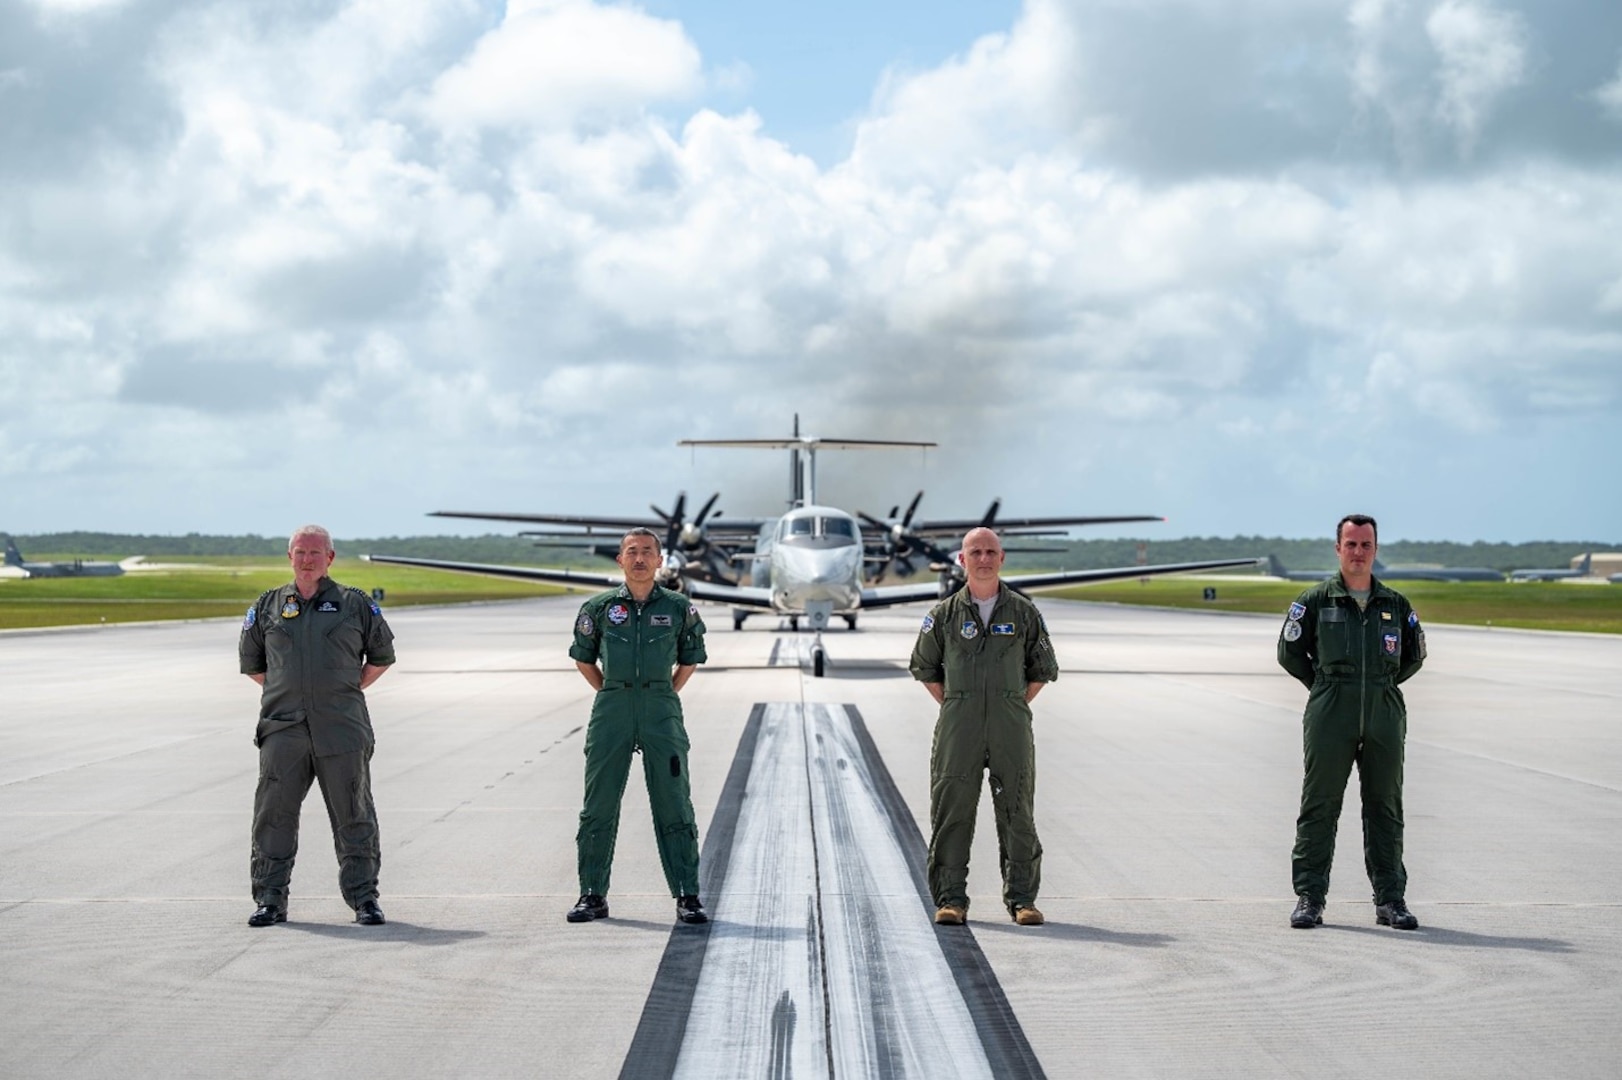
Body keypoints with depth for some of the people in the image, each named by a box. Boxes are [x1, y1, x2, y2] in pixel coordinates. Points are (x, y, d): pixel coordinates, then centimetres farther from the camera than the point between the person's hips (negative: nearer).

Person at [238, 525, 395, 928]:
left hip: (342, 729, -1)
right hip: (282, 728, 1)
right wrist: (282, 691, 12)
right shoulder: (268, 607, 10)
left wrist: (352, 689, 8)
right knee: (273, 815, 0)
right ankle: (270, 900, 7)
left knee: (353, 816, 2)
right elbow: (250, 660, 21)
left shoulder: (355, 605, 6)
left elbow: (382, 655, 17)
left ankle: (364, 898, 9)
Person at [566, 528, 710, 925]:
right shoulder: (600, 607, 4)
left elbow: (691, 657, 18)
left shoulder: (678, 608, 5)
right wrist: (611, 694, 10)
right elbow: (583, 656, 17)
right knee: (598, 806, 3)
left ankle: (688, 896, 3)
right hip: (611, 711, 0)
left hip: (662, 710, 0)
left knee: (674, 805, -2)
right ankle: (592, 895, 11)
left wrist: (667, 695, 10)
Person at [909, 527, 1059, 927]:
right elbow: (924, 667, 15)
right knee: (952, 811, -2)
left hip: (1011, 728, 0)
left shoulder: (1024, 613, 6)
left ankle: (1022, 898, 7)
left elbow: (1043, 669, 15)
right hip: (959, 728, 0)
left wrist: (1016, 708, 8)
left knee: (1017, 813, 1)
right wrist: (952, 708, 8)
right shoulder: (945, 613, 5)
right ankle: (951, 898, 4)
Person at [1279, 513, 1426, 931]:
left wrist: (1382, 685, 13)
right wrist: (1325, 687, 6)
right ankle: (1309, 898, 3)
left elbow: (1414, 654, 21)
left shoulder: (1396, 605, 9)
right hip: (1330, 720, -2)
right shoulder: (1315, 600, 2)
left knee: (1385, 809, 6)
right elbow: (1289, 652, 7)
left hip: (1384, 718, 2)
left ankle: (1390, 900, 12)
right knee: (1319, 808, -1)